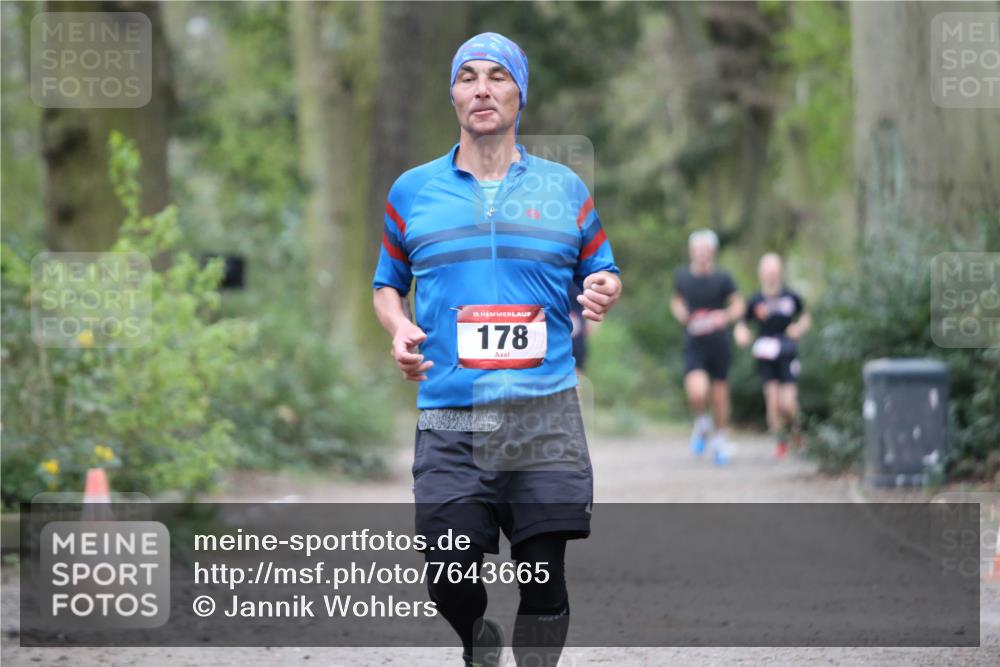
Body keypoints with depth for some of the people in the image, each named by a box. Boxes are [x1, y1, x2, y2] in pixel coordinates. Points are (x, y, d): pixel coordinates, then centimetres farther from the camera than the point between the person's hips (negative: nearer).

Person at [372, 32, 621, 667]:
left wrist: (603, 291, -6)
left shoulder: (565, 188, 11)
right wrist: (399, 328, -1)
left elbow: (601, 272, 18)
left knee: (544, 577, -3)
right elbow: (388, 283, 20)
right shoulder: (412, 191, 11)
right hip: (449, 418, 0)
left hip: (545, 416, 0)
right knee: (449, 580, -5)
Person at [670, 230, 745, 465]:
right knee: (696, 393, -20)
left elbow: (738, 305, 4)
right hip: (694, 346, 0)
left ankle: (719, 439, 28)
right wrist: (680, 312, -1)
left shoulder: (722, 278, -4)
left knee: (719, 395, 7)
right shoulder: (682, 276, 2)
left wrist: (725, 316, -17)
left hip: (718, 343, 0)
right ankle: (702, 424, 12)